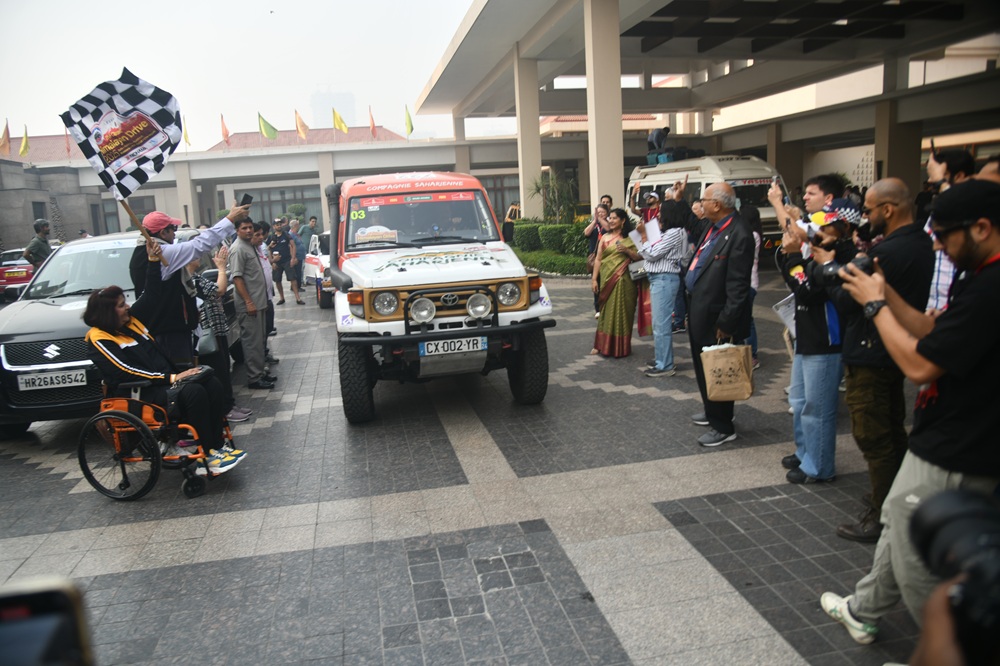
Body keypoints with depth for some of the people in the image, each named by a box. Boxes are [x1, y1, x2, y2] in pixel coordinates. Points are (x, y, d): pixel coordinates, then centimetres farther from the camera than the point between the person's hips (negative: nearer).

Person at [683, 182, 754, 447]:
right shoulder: (711, 228, 8)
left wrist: (726, 323, -22)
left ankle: (723, 427, 19)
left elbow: (738, 286, -23)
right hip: (698, 313, 10)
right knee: (703, 367, 22)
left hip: (715, 319, -9)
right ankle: (712, 412, 42)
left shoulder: (738, 236, -21)